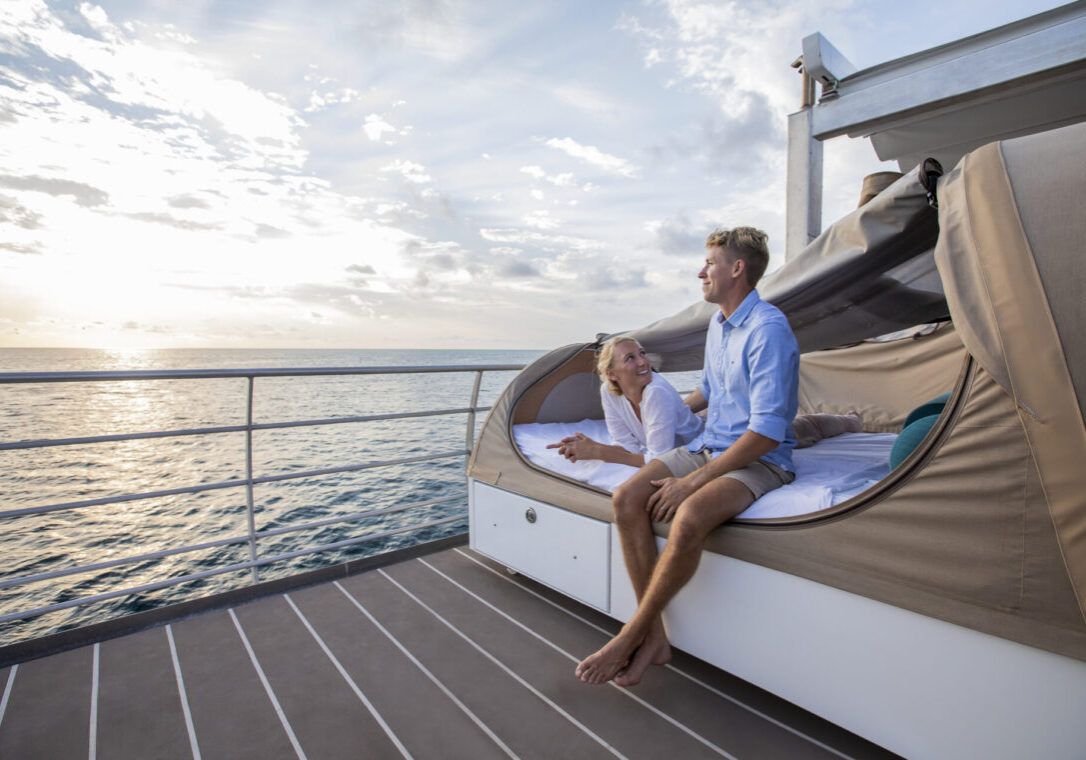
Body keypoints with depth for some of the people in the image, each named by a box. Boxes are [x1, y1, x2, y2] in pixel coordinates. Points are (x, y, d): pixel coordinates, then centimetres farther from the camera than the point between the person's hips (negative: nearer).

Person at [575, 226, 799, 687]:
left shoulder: (769, 330, -17)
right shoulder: (717, 324, 13)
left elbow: (766, 432, -23)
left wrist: (692, 481, -22)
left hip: (758, 461, -8)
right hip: (708, 446, 8)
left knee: (688, 520, -36)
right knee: (626, 499, -15)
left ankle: (629, 637, -13)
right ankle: (655, 637, -8)